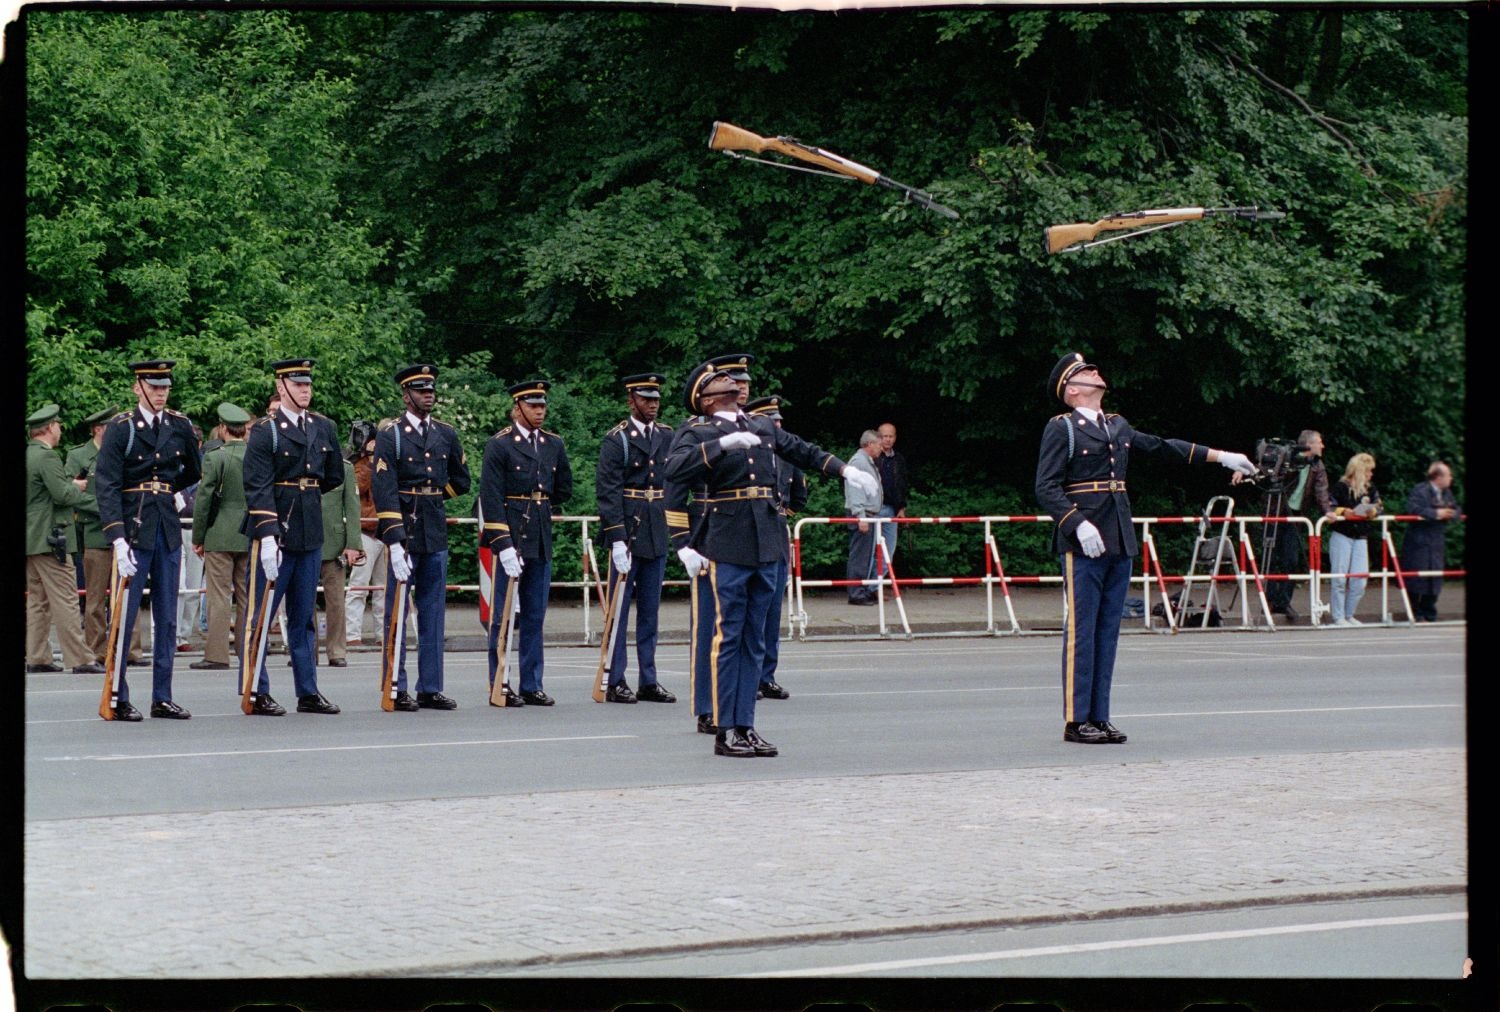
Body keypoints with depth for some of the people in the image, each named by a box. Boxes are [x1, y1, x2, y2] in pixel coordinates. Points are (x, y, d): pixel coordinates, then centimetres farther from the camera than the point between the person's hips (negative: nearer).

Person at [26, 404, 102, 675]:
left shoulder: (25, 456, 14)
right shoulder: (47, 456, -15)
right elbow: (62, 495, -20)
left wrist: (70, 486, 18)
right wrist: (77, 488, -2)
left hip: (30, 539, 9)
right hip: (48, 538, -9)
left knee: (37, 601, 13)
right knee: (65, 600, -8)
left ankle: (36, 658, 13)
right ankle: (80, 659, -9)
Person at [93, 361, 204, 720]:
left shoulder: (180, 426, 8)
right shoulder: (121, 428, -5)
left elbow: (194, 471, 27)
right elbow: (106, 486, -12)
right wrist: (117, 538, -20)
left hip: (168, 530, 5)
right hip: (133, 528, -5)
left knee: (167, 619, 7)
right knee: (124, 616, -3)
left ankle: (162, 698, 12)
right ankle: (118, 699, 1)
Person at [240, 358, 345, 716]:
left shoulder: (323, 428, 10)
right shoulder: (265, 430, -8)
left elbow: (335, 476, 22)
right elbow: (257, 488, -16)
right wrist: (267, 535, -23)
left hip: (310, 533, 6)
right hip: (275, 533, -6)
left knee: (303, 616, 11)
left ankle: (308, 692, 16)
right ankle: (257, 693, 4)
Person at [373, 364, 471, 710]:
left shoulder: (446, 434, 10)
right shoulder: (390, 435, -6)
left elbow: (461, 481, 23)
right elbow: (384, 491, -14)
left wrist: (433, 497, 9)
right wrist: (394, 541, -21)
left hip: (436, 534, 5)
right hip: (404, 533, -5)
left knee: (433, 613, 8)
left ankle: (431, 688, 14)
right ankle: (397, 690, 4)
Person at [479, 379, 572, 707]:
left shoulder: (554, 444, 10)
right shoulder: (499, 445, -6)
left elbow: (564, 489, 24)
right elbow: (491, 498, -12)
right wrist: (504, 545, -18)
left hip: (541, 541, 5)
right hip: (511, 540, -5)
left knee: (535, 618, 8)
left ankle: (532, 686, 13)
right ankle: (499, 686, 5)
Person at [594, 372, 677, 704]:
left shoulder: (668, 438, 10)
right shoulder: (616, 439, -6)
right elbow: (607, 491, -11)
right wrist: (617, 539, -16)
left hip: (658, 535, 5)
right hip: (627, 533, -5)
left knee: (650, 610, 9)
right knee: (619, 609, 0)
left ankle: (648, 681, 14)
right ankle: (615, 683, 4)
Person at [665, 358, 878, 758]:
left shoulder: (764, 427, 16)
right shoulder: (698, 433, -2)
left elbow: (803, 451, 27)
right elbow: (675, 469, -20)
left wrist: (844, 470, 18)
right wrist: (724, 444, -27)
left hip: (766, 545, 6)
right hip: (726, 546, -6)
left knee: (754, 642, 9)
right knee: (727, 638, -3)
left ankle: (745, 727, 14)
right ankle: (725, 731, 2)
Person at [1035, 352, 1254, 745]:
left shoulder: (1117, 426, 18)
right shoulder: (1061, 429, -4)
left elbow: (1162, 447, 25)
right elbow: (1047, 488, -11)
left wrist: (1220, 457, 24)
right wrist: (1080, 525, -23)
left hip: (1119, 542, 7)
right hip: (1083, 545, -7)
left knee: (1108, 632, 8)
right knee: (1081, 632, -5)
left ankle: (1099, 717, 12)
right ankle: (1075, 720, -2)